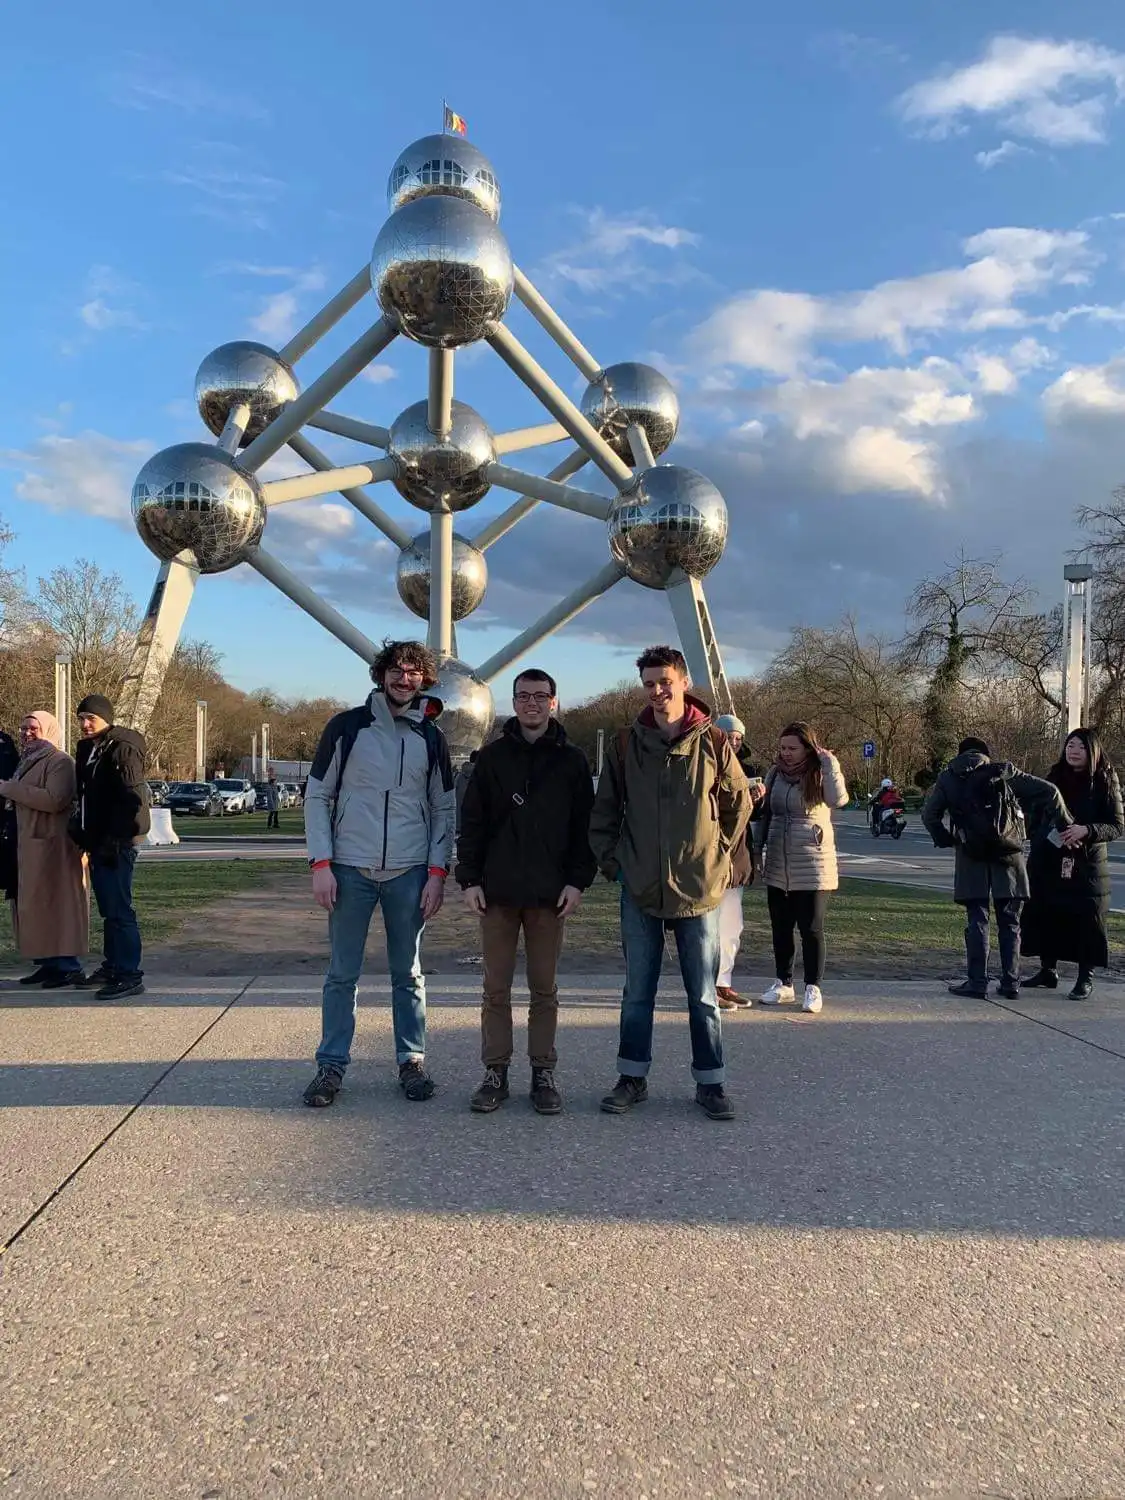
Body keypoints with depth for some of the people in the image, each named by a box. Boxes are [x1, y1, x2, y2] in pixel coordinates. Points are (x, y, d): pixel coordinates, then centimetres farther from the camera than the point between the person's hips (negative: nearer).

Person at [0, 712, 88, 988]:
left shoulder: (59, 761, -10)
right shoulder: (27, 761, 18)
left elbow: (54, 800, -23)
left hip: (52, 845, -9)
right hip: (30, 844, 9)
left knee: (56, 904, -7)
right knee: (34, 905, 10)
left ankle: (68, 965, -1)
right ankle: (48, 962, 16)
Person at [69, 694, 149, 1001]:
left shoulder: (122, 749, -12)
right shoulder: (87, 750, 16)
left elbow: (132, 799, -19)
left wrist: (113, 840, -21)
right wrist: (80, 830, 11)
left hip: (116, 843, -9)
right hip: (98, 841, 9)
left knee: (118, 910, -9)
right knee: (108, 909, 15)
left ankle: (130, 975, -5)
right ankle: (111, 967, 23)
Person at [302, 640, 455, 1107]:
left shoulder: (431, 739, 6)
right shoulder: (347, 727, 0)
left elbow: (443, 810, 8)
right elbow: (317, 797, 1)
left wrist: (437, 873, -1)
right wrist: (321, 863, -7)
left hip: (409, 873, 2)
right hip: (350, 870, -1)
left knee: (408, 975, 10)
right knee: (342, 974, 4)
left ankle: (412, 1061, 20)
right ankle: (331, 1065, 14)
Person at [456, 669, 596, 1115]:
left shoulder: (572, 760, 5)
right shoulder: (492, 756, 6)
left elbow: (585, 825, 4)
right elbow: (472, 822, 5)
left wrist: (578, 880, -5)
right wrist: (469, 879, -2)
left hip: (550, 893, 0)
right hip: (498, 891, 1)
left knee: (544, 989, 7)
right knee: (496, 988, 6)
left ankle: (543, 1073, 17)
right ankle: (495, 1072, 15)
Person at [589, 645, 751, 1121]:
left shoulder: (713, 742, -3)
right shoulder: (624, 744, 1)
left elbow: (739, 803, 8)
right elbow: (604, 810, 9)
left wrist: (720, 854, 7)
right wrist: (611, 860, 3)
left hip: (699, 888, -1)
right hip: (640, 887, 1)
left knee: (703, 995, 8)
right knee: (637, 992, 11)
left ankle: (710, 1082, 20)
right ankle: (632, 1077, 23)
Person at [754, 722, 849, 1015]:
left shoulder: (819, 775, -6)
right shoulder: (775, 773, 7)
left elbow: (838, 799, -27)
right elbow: (764, 814, 15)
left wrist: (829, 763, -25)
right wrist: (757, 849, 12)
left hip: (813, 867, -5)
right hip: (778, 867, 5)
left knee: (811, 929, 1)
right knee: (780, 928, 12)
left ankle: (813, 988, 12)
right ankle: (783, 983, 25)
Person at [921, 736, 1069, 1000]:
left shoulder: (948, 778, 7)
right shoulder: (1005, 771, 5)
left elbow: (929, 814, 2)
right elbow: (1049, 792, 0)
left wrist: (945, 840, 12)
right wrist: (1065, 825, 9)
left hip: (972, 859, 0)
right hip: (1008, 855, 1)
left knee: (976, 921, 5)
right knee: (1009, 923, 9)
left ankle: (977, 982, 3)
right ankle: (1010, 983, 12)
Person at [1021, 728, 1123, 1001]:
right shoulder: (1055, 777, 7)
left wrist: (1086, 830, -23)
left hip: (1087, 865, -4)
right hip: (1049, 863, 4)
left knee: (1086, 919, -1)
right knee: (1045, 914, 7)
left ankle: (1085, 979, 11)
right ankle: (1048, 971, 21)